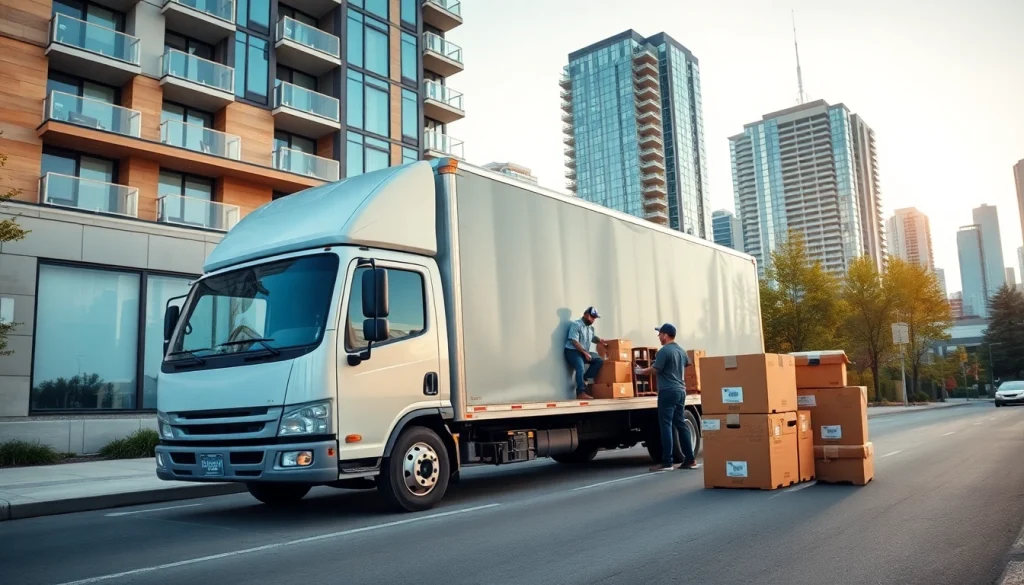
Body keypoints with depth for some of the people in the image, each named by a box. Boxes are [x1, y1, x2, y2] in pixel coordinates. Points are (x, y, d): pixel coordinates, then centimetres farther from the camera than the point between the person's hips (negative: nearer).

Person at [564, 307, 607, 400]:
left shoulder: (591, 328, 14)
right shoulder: (576, 325, -13)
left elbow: (592, 337, 30)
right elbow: (575, 342, -20)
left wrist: (599, 340, 7)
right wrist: (585, 353, -21)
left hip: (584, 352, 9)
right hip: (572, 351, -9)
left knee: (599, 360, -1)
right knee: (580, 368, -28)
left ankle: (585, 379, -4)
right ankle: (581, 393, -28)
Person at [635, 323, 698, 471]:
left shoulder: (664, 351, -13)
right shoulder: (681, 351, 13)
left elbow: (654, 370, -11)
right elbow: (687, 364, 32)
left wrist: (640, 371, 7)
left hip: (668, 391, -8)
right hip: (680, 390, 8)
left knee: (666, 426, -6)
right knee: (681, 424, 12)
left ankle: (667, 462, -7)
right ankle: (690, 460, 13)